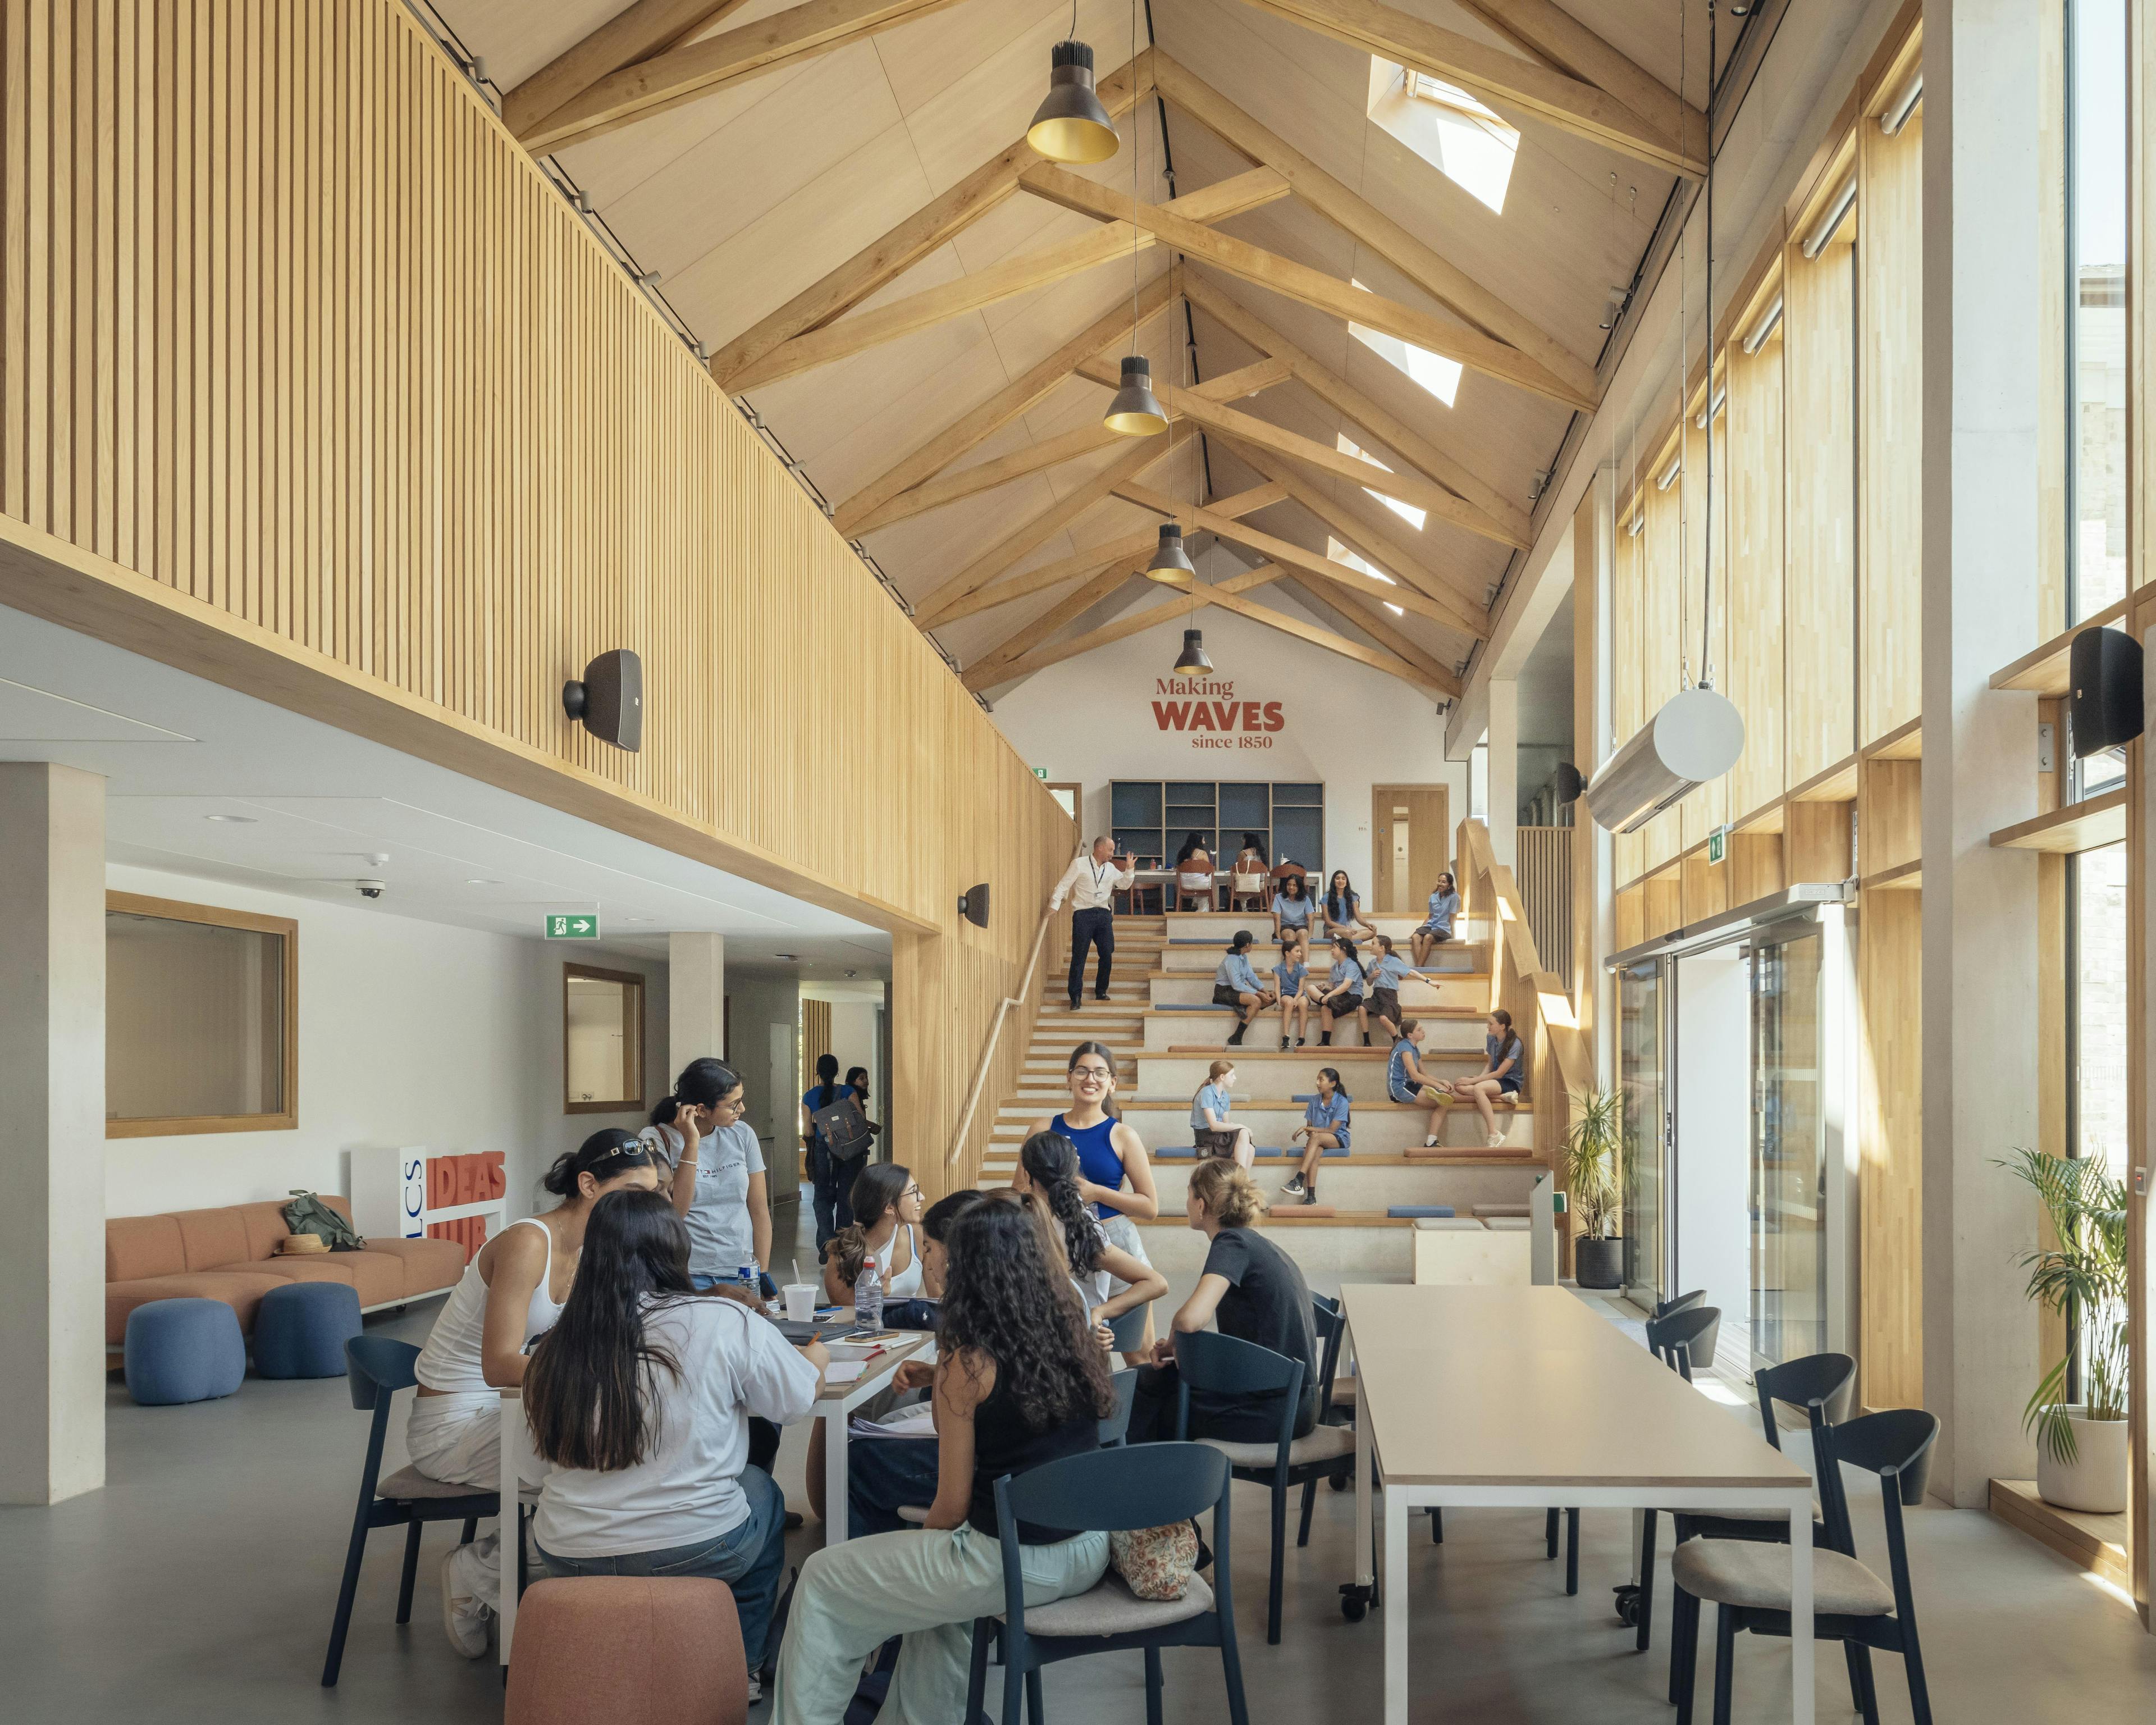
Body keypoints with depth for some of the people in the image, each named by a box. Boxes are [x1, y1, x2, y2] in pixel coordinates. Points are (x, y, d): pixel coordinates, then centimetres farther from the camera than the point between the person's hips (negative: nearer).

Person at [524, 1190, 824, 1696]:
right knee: (762, 1492, 28)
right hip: (693, 1550, -3)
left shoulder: (559, 1344, -6)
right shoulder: (727, 1324, -15)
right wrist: (817, 1356, 22)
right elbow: (799, 1400, -1)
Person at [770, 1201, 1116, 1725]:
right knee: (940, 1566, 36)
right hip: (1090, 1552, 7)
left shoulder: (968, 1362, -14)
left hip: (1012, 1562, -7)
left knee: (822, 1580, 11)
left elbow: (952, 1507, -9)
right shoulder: (1073, 1334, 2)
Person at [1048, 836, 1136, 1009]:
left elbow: (1124, 884, 24)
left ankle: (1101, 991, 19)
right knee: (1079, 956, -6)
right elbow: (1063, 885, -4)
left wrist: (1129, 870, 6)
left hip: (1104, 915, 5)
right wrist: (1054, 905, -13)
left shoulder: (1111, 868, 14)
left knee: (1107, 954, 3)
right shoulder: (1079, 864, -2)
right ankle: (1075, 997, -3)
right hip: (1083, 915, -5)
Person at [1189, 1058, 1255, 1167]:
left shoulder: (1225, 1095, 15)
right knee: (1243, 1134, -28)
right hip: (1206, 1136, -8)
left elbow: (1226, 1123, 13)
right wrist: (1240, 1126, -20)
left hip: (1219, 1136, 8)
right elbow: (1214, 1125, -22)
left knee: (1250, 1150, -19)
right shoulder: (1207, 1093, -13)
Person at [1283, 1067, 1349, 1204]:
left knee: (1316, 1138, -35)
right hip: (1318, 1140, 4)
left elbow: (1332, 1129, -13)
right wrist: (1310, 1130, -13)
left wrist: (1310, 1130, -17)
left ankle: (1299, 1181, -42)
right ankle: (1311, 1196, -42)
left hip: (1339, 1139, -4)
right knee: (1315, 1152, -33)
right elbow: (1310, 1126, 11)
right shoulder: (1315, 1100, 8)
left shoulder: (1341, 1102, -8)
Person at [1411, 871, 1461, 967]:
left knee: (1428, 937, -36)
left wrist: (1453, 935, -6)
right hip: (1431, 926, 5)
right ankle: (1419, 966, -38)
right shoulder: (1433, 897, 14)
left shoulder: (1453, 897, -4)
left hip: (1444, 928, -5)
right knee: (1416, 937, -27)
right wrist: (1420, 929, 15)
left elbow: (1452, 918, -5)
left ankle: (1419, 967, -36)